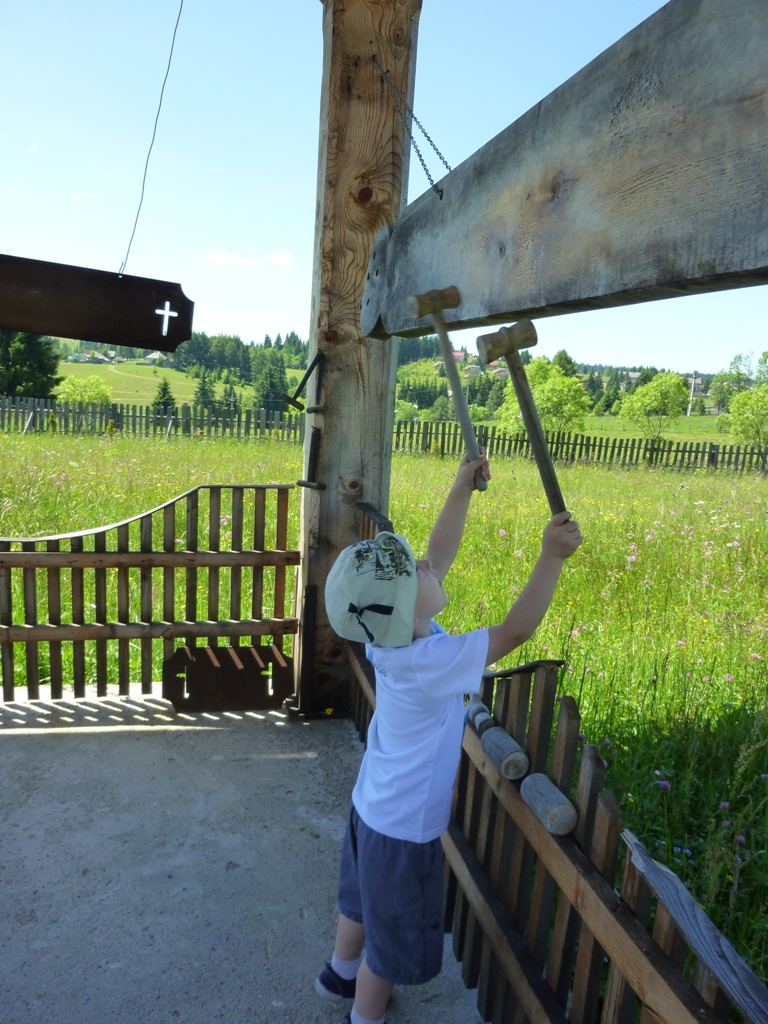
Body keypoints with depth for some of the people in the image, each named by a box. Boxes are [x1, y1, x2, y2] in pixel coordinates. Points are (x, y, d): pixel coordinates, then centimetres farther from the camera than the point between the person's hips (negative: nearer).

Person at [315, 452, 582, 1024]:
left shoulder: (393, 636, -13)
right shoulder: (427, 662, -36)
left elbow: (440, 555, -6)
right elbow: (514, 633, -37)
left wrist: (461, 491, -9)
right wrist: (553, 556, -37)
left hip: (373, 808, 8)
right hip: (405, 831, -8)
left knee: (363, 900, 33)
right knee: (393, 943, 18)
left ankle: (342, 974, 57)